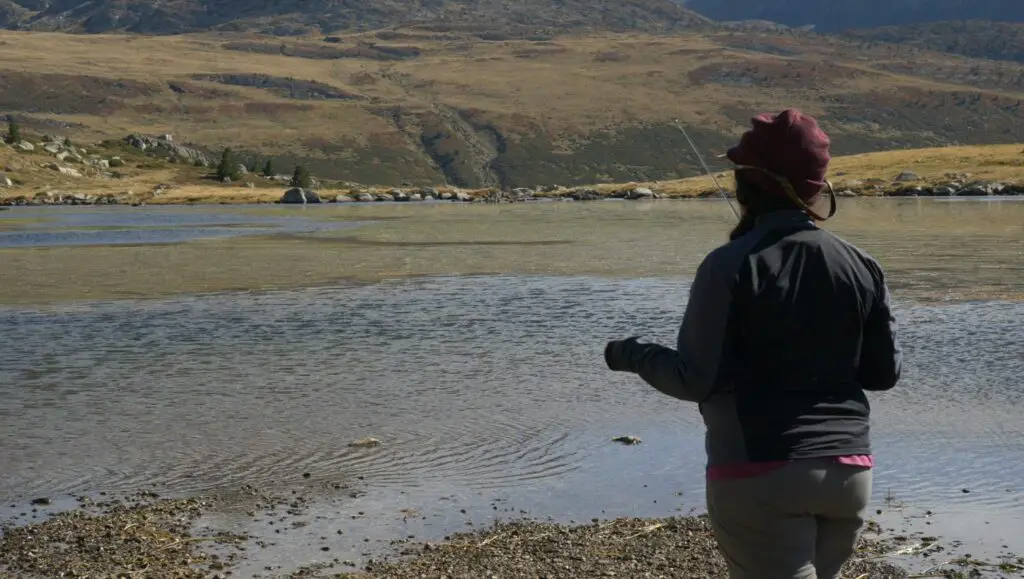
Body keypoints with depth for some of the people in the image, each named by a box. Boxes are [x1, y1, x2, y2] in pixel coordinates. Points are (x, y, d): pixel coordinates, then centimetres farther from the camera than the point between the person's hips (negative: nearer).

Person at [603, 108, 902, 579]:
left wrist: (633, 355, 4)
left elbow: (695, 380, -13)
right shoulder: (860, 266, 1)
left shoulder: (732, 265, -13)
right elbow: (884, 373, 6)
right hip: (848, 470, 6)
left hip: (762, 474, -5)